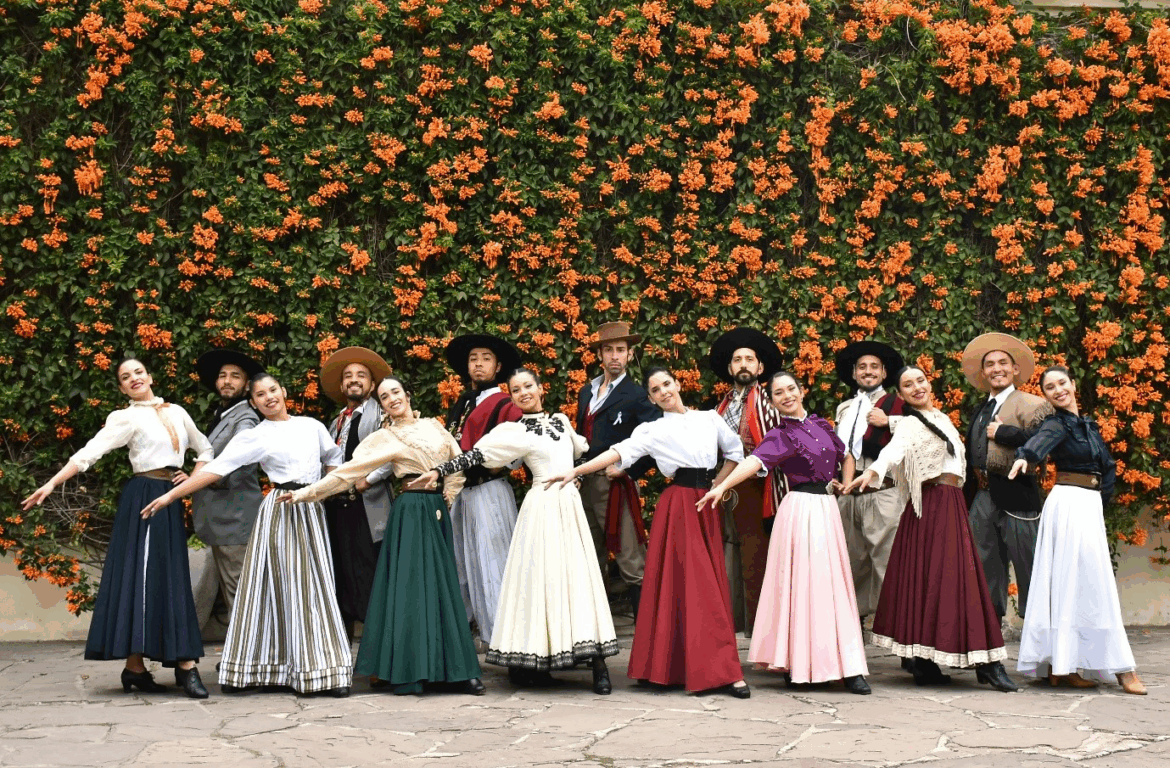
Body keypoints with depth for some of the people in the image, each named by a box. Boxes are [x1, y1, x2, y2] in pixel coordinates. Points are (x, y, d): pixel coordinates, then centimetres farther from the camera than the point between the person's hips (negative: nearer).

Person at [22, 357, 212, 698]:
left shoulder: (177, 412, 15)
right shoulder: (126, 418, 0)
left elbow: (204, 449, 25)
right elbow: (89, 453, -10)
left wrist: (193, 478, 8)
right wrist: (51, 485, -19)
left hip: (170, 502, 5)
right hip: (142, 499, -5)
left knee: (171, 580, 3)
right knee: (139, 574, -9)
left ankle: (184, 665, 1)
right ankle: (134, 666, -9)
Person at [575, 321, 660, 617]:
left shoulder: (636, 395, -6)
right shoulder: (586, 393, 16)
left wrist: (629, 470, -14)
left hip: (615, 486, -7)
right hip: (585, 485, 7)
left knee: (631, 565, -7)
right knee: (591, 563, 13)